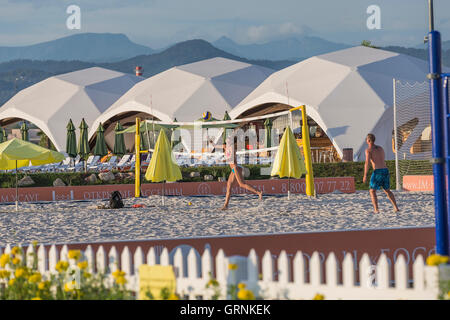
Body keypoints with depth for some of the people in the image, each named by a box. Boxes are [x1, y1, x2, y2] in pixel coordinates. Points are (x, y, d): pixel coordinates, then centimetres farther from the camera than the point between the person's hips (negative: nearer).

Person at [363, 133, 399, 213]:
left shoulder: (368, 150, -2)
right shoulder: (380, 148, 20)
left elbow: (367, 163, -13)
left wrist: (365, 175, -10)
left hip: (377, 171, -6)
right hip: (386, 170, 6)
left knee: (372, 191, 5)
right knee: (387, 190, 22)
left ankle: (376, 210, -10)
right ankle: (396, 207, 13)